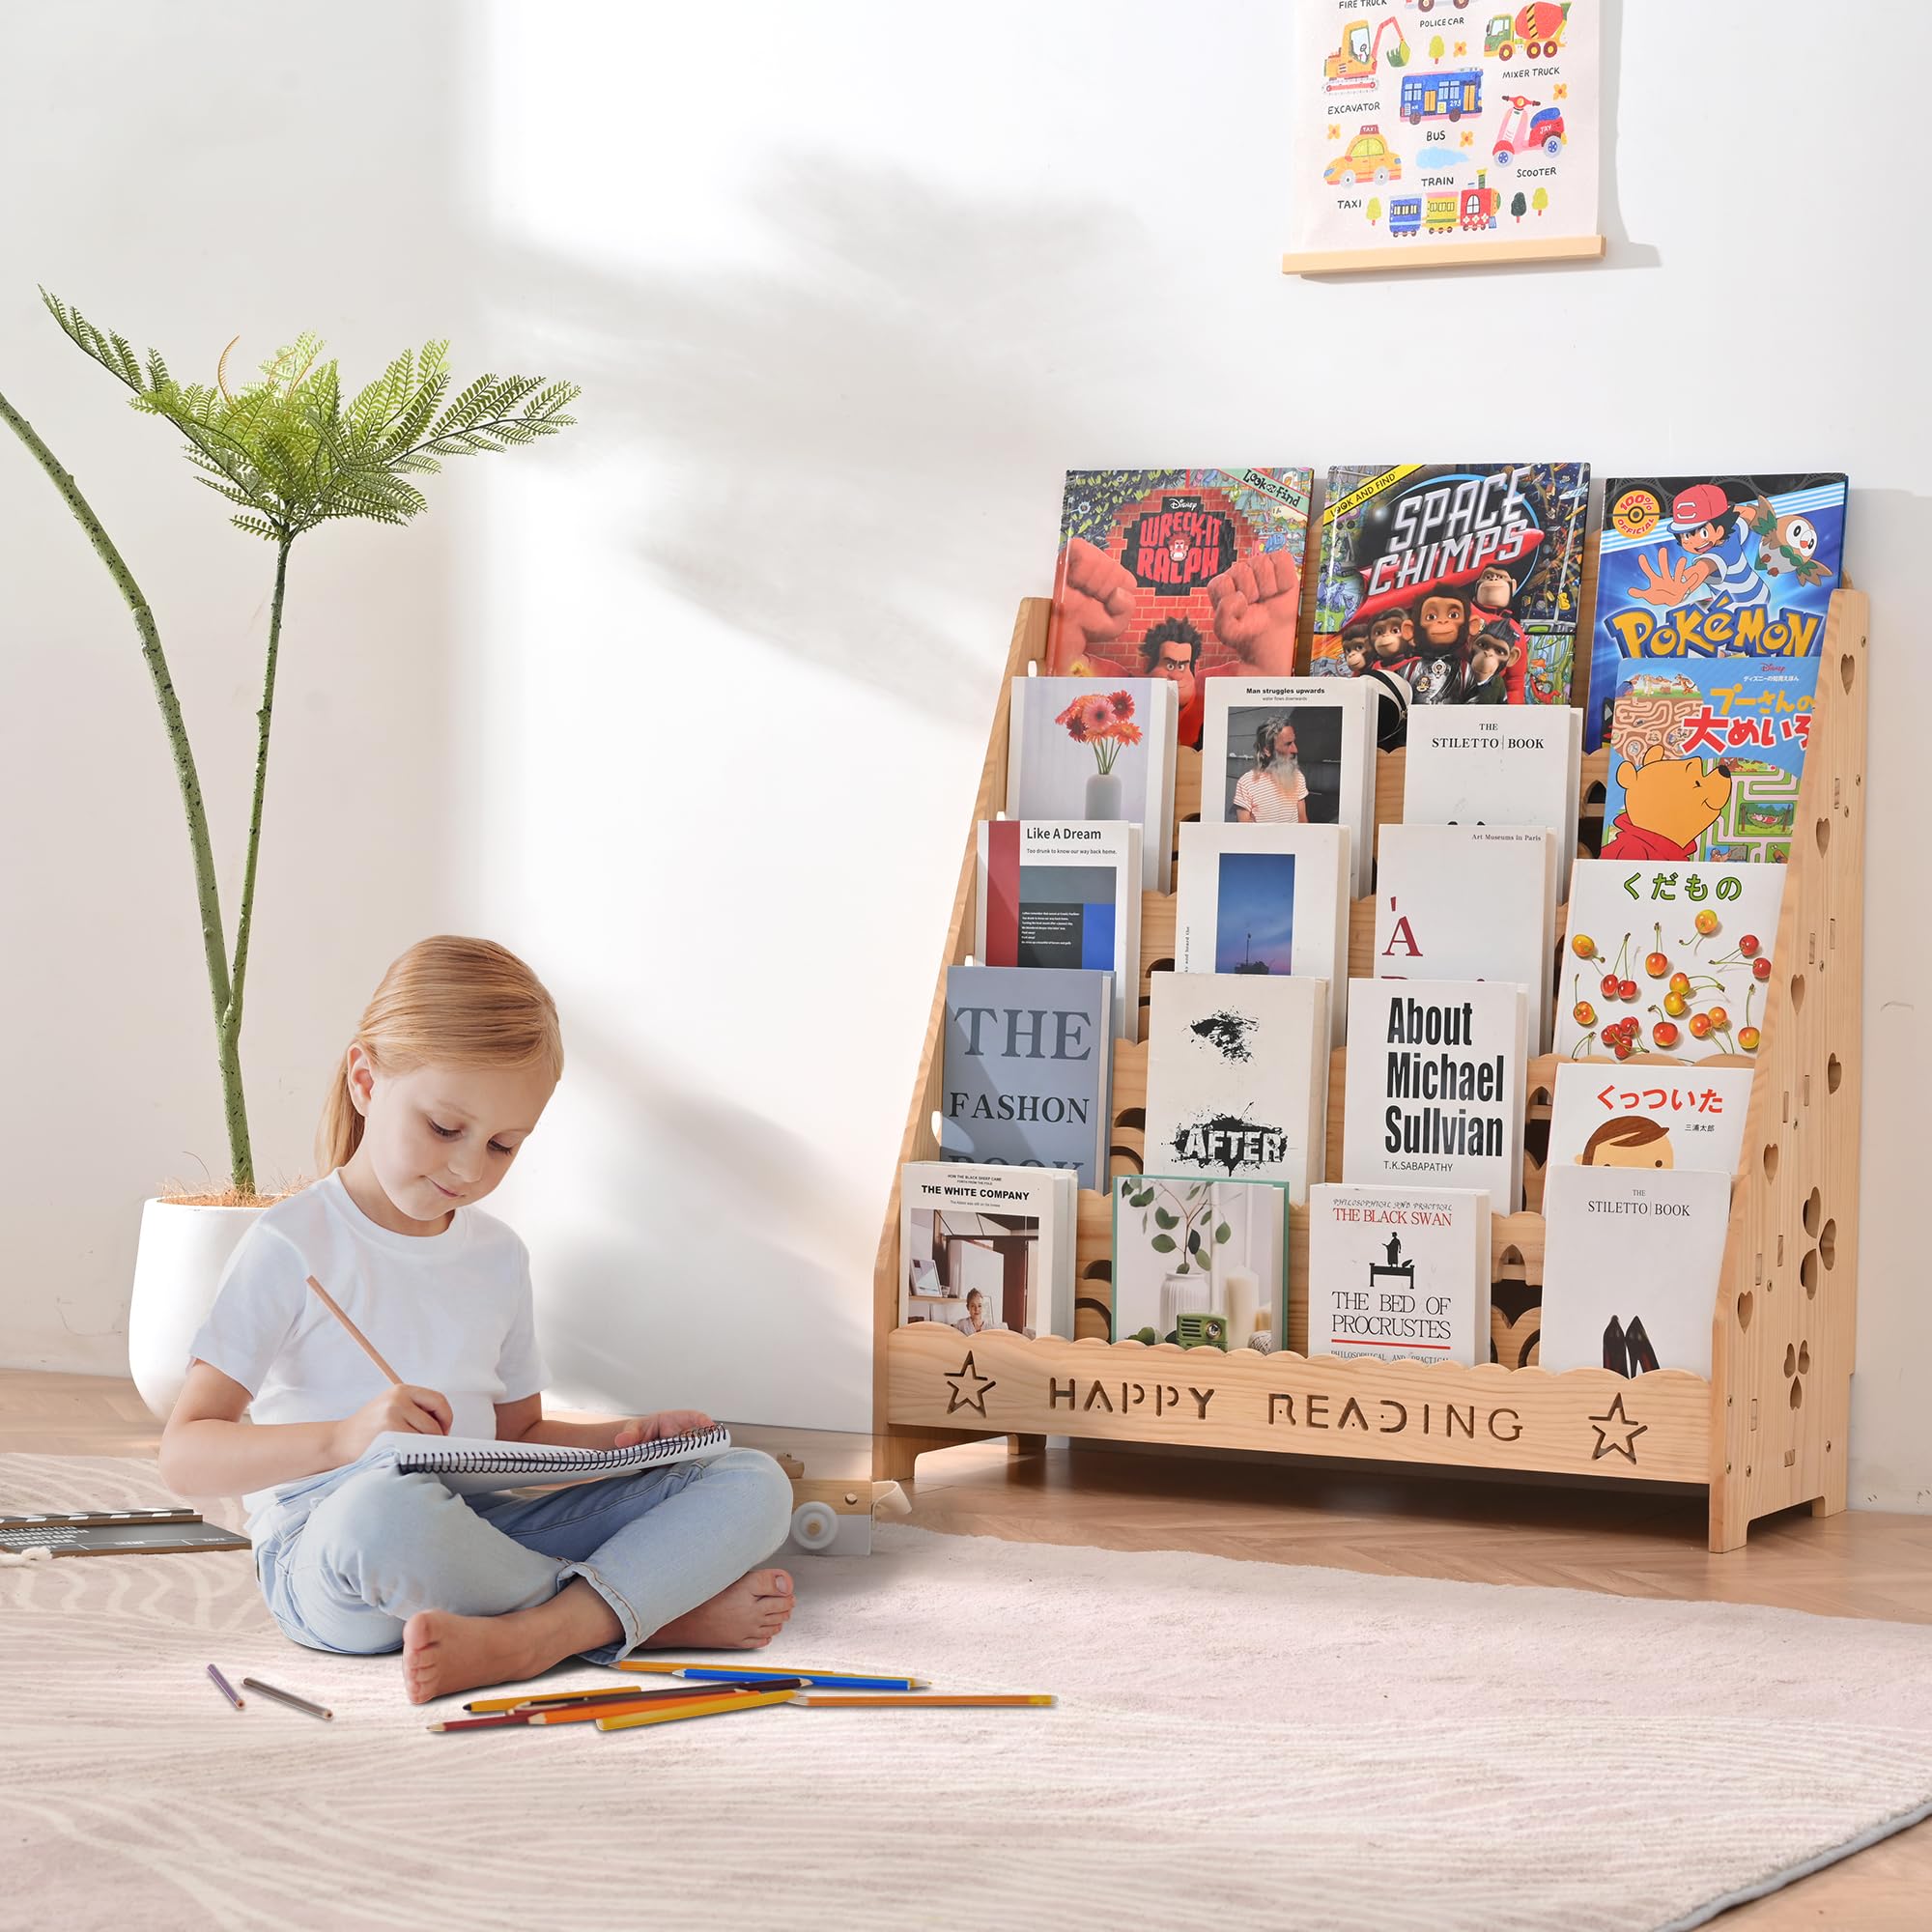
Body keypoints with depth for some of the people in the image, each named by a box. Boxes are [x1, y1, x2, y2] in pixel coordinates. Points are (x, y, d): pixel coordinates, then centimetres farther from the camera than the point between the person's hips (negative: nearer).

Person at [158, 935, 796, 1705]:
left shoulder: (498, 1256, 17)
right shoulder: (293, 1246, -4)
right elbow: (185, 1453, -12)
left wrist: (623, 1439, 5)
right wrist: (344, 1438, -28)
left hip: (477, 1531, 6)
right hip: (323, 1556, -6)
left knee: (751, 1484, -8)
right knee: (386, 1506, -44)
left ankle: (533, 1635, -33)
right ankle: (662, 1607, -21)